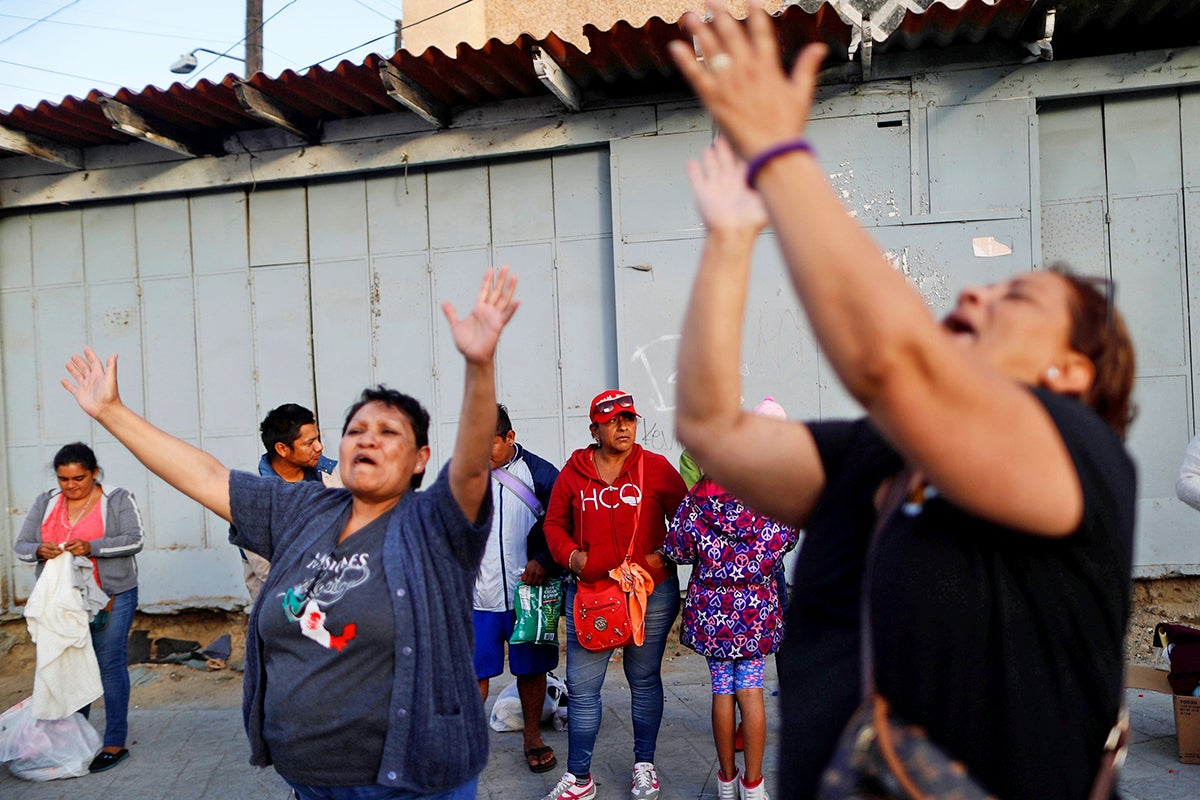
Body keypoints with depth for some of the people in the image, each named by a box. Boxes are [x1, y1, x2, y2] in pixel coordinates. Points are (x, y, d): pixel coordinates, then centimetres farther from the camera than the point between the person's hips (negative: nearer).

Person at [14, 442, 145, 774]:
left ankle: (115, 743, 6)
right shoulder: (45, 503, 10)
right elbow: (21, 545, 7)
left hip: (111, 599, -4)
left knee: (110, 665, -1)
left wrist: (91, 547, -25)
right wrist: (40, 550, -16)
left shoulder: (117, 499, -3)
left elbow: (134, 539, -12)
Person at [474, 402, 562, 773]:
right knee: (474, 670, 4)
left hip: (528, 592, -1)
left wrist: (543, 561, -11)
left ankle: (533, 738, 29)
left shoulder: (540, 473, -2)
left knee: (531, 667, 11)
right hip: (477, 594, 1)